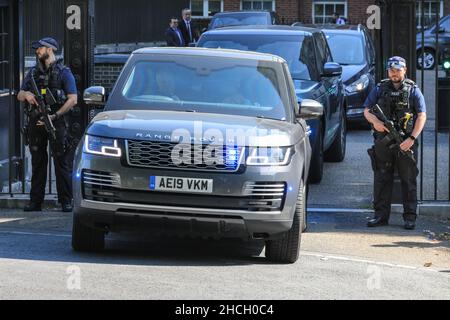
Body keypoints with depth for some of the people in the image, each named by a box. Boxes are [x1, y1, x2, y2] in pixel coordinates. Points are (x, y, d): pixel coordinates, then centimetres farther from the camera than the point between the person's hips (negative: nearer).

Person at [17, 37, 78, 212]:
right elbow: (19, 96, 18)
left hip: (56, 121, -5)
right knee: (37, 163, 6)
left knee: (62, 162, -5)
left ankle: (66, 201, -4)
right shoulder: (33, 73, 16)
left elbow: (73, 99, -8)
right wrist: (26, 94, -7)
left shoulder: (63, 73, 0)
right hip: (36, 123, 5)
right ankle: (35, 201, 9)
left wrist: (54, 116, -17)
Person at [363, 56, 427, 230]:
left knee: (409, 181, 0)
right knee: (381, 179, 4)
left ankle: (410, 217, 4)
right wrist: (375, 121, -12)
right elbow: (366, 110, 11)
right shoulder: (380, 89, 10)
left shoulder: (413, 90, 3)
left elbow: (422, 116, -3)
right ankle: (381, 215, 10)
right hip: (383, 142, 2)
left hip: (406, 143, -2)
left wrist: (412, 138, -14)